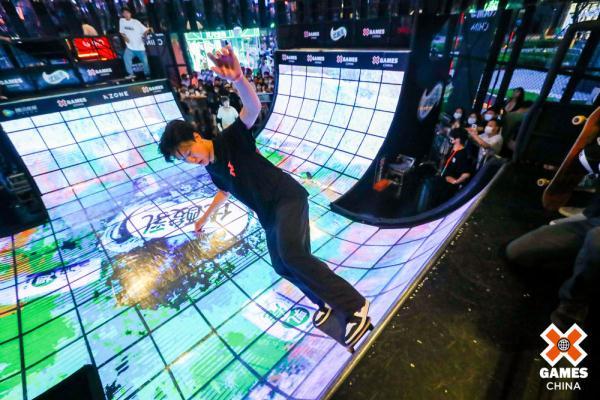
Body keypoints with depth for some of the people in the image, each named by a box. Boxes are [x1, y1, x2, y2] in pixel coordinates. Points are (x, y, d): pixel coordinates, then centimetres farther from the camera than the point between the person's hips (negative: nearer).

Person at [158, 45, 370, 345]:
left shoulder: (231, 140, -10)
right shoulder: (213, 169, 12)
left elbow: (253, 108, -29)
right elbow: (225, 191, 32)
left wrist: (237, 78, -50)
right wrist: (206, 217, 43)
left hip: (288, 198, -8)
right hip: (269, 216, 9)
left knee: (291, 254, -28)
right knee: (282, 265, 6)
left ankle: (354, 305, -16)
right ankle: (324, 301, 26)